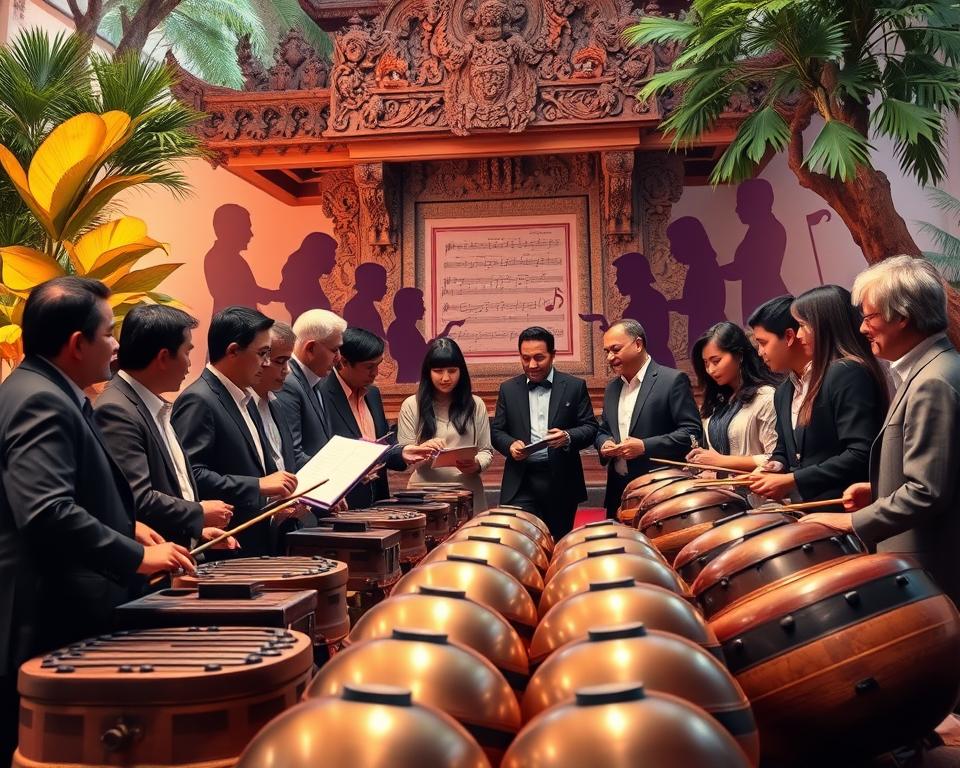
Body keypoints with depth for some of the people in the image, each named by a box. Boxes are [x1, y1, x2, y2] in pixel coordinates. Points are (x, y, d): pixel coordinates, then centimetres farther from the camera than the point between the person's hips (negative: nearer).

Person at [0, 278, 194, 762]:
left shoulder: (39, 391, 13)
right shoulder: (40, 402, -20)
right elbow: (48, 514, -30)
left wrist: (124, 526, 12)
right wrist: (137, 555, -23)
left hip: (67, 615, 10)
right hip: (52, 628, -10)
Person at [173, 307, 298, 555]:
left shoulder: (243, 399, 15)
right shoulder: (197, 401, -15)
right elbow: (190, 475, -24)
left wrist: (279, 495, 8)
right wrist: (258, 486, -23)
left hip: (255, 543, 9)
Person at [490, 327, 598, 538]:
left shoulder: (574, 386, 4)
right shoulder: (508, 389, 9)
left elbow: (590, 427, 1)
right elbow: (496, 431, 10)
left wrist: (568, 437, -19)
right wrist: (511, 445, -12)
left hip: (562, 482, 0)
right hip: (521, 483, 1)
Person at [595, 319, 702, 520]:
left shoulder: (673, 380, -7)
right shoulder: (612, 388, 14)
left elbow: (692, 432, -12)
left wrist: (645, 446, -19)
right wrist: (604, 443, 0)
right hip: (619, 492, 6)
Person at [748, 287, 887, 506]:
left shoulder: (849, 374, -12)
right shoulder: (785, 391, 13)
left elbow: (860, 455, -20)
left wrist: (792, 480, -18)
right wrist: (775, 467, 1)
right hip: (808, 509, 8)